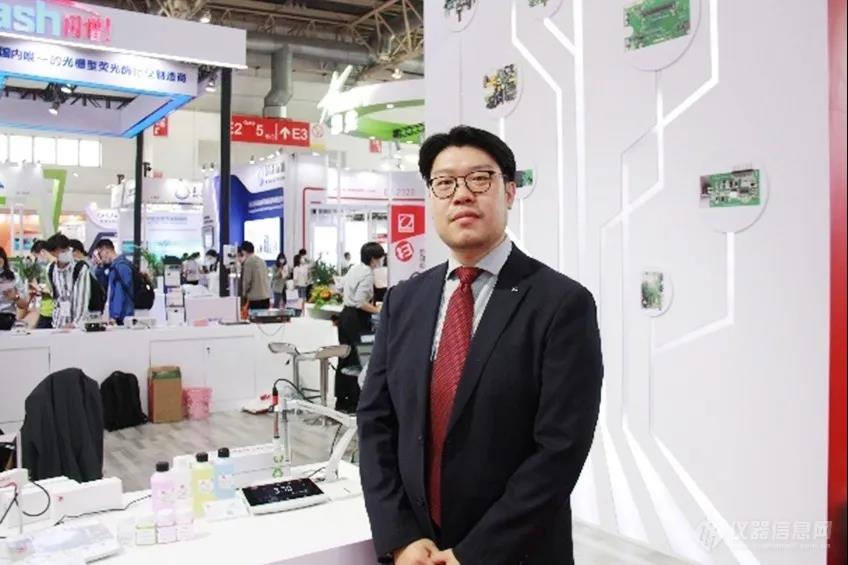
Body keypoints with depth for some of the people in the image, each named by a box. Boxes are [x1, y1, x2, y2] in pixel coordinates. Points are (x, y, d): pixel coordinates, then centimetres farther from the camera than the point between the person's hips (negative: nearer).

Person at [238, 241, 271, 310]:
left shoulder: (248, 262, -8)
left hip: (255, 297, -7)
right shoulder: (262, 261, 15)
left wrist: (244, 294, 5)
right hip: (266, 296, 7)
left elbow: (247, 280, -10)